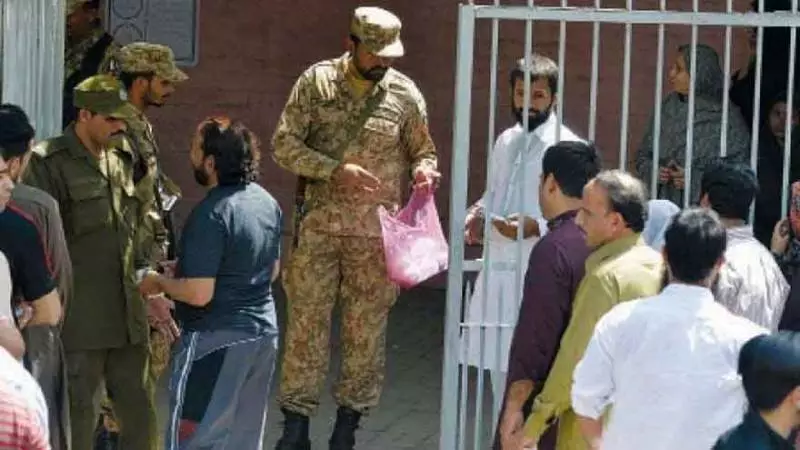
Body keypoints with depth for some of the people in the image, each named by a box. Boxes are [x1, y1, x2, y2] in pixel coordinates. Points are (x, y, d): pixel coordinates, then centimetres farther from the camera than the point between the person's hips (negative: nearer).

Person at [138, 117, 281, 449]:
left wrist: (158, 283, -6)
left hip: (217, 340, -8)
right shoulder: (267, 202, 6)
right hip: (263, 333, 8)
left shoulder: (211, 214, -20)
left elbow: (199, 294, -22)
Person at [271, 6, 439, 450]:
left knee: (366, 327, 6)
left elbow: (422, 150, 12)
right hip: (320, 226, -1)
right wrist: (336, 171, -18)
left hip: (377, 232, 1)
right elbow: (283, 144, -4)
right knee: (306, 321, 2)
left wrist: (424, 168, -13)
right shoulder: (316, 81, -2)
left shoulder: (405, 93, 1)